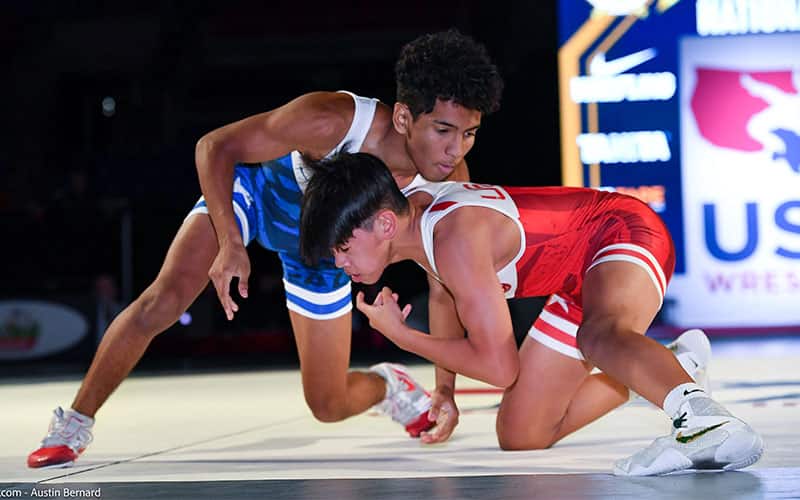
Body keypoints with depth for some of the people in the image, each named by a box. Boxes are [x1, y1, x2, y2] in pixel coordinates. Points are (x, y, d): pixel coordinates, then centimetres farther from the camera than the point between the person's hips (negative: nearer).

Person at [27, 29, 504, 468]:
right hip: (257, 188, -3)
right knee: (164, 300, -25)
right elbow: (214, 146, -32)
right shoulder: (334, 120, -42)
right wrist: (230, 244, -44)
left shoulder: (449, 179, -29)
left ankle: (388, 385, 42)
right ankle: (75, 423, -7)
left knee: (329, 406, 7)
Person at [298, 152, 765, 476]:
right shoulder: (410, 208, -4)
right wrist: (444, 390, 26)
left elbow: (499, 367, -27)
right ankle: (668, 370, 22)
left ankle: (704, 415, -68)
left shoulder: (456, 237, -32)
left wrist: (400, 335, -17)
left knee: (600, 335, -44)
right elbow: (444, 294, 20)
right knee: (520, 436, 8)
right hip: (580, 280, 10)